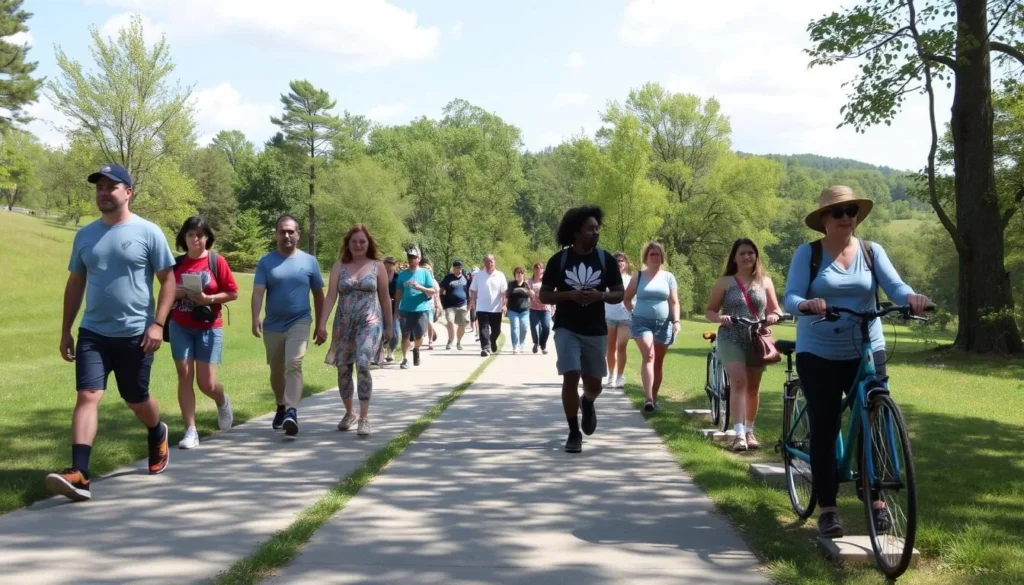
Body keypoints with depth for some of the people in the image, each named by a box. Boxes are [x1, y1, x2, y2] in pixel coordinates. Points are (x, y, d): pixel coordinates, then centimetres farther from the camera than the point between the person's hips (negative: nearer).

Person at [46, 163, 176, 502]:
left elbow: (168, 280, -4)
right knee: (87, 396, -12)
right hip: (92, 333, 3)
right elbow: (75, 283, 14)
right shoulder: (85, 235, 7)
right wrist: (65, 330, 11)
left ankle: (158, 436, 45)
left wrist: (158, 324, -14)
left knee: (136, 400, 12)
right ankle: (78, 475, -20)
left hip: (135, 334, -3)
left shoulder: (148, 233, -5)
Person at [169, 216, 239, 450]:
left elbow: (233, 293, -4)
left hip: (209, 328, -3)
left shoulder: (216, 261, -5)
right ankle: (191, 431, 1)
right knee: (184, 375, -3)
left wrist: (208, 299, -17)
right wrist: (178, 293, -9)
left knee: (206, 383, -3)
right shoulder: (177, 263, 4)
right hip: (180, 327, 3)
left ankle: (223, 402, 33)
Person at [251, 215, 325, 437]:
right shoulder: (266, 262, 0)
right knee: (276, 372, 16)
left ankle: (292, 412, -30)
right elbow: (258, 292, -10)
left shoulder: (309, 261, 2)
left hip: (299, 322, -2)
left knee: (294, 365, -21)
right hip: (273, 325, 2)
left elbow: (318, 295, 9)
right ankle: (281, 407, 38)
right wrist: (255, 318, -27)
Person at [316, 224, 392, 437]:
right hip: (344, 324, 3)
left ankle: (364, 418, -16)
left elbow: (385, 299, 9)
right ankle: (349, 413, 26)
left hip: (369, 323, -3)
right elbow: (330, 296, 0)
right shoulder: (339, 266, 6)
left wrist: (389, 326, 11)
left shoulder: (378, 266, 5)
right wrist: (322, 323, -9)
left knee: (362, 364, -21)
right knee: (343, 369, 6)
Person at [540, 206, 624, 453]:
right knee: (571, 377, -14)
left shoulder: (605, 259, -1)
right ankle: (574, 433, 0)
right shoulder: (559, 260, -5)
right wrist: (569, 295, -19)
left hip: (596, 331, 2)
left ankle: (587, 403, 47)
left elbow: (619, 294, 4)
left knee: (594, 384, 10)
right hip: (567, 329, -2)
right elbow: (544, 295, -2)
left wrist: (600, 295, -18)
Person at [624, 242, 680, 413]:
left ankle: (654, 397, 19)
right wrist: (634, 312, 3)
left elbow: (674, 302, 3)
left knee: (659, 361, 8)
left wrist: (676, 321, -9)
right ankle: (648, 398, -27)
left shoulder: (668, 277, 6)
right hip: (642, 322, -2)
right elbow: (627, 298, 14)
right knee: (648, 357, -19)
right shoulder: (638, 276, 5)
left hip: (663, 323, 2)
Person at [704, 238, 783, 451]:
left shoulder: (765, 281, 7)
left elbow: (775, 309, 8)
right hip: (731, 339, -3)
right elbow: (709, 311, 3)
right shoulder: (725, 282, 2)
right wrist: (719, 318, -19)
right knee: (739, 382, -18)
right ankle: (739, 434, -23)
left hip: (757, 339, 3)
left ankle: (749, 431, 26)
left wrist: (774, 316, -15)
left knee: (753, 388, 10)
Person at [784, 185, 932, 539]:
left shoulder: (872, 252, 4)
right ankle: (827, 509, 8)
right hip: (818, 354, -2)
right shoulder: (808, 253, -3)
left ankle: (877, 501, 14)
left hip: (867, 352, 2)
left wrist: (912, 297, -33)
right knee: (824, 430, 1)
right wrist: (806, 304, -36)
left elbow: (895, 286, -9)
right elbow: (791, 298, -12)